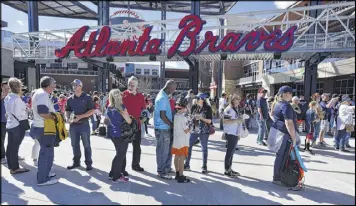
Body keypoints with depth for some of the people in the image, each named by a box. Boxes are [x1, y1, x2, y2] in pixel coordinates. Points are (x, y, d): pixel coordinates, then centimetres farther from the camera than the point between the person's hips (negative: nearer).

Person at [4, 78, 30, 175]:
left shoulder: (7, 98, 7)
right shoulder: (17, 99, -19)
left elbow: (8, 111, 12)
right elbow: (18, 114, -20)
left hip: (9, 124, 8)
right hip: (18, 125, -8)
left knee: (10, 146, 14)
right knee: (15, 147, 1)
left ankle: (11, 167, 27)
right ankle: (15, 168, 13)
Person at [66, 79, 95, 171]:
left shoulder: (87, 97, -4)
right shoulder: (70, 99, 9)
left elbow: (92, 111, -8)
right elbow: (68, 110, 17)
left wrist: (80, 116, -18)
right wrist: (68, 118, -5)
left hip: (84, 124, -4)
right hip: (73, 125, 5)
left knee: (86, 145, 3)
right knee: (75, 145, 13)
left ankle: (88, 163, 13)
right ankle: (76, 162, 26)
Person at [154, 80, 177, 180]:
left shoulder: (164, 96, 13)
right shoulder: (162, 98, -18)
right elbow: (162, 115, -22)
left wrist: (171, 125, 16)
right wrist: (172, 125, -13)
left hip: (166, 128, 10)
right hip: (162, 129, -10)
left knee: (168, 149, 18)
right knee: (163, 151, 1)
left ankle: (167, 168, 32)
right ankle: (162, 172, 13)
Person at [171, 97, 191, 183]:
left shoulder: (175, 116, 4)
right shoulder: (182, 117, -19)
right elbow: (186, 130, -17)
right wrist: (190, 128, 2)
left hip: (175, 140, 8)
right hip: (182, 141, -8)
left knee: (177, 157, 15)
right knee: (182, 158, -1)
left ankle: (177, 174, 28)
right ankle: (181, 177, 5)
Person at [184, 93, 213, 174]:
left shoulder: (207, 108, -4)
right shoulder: (194, 107, 5)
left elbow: (209, 121, -7)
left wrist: (201, 118, -17)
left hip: (204, 131, -3)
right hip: (194, 130, 4)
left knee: (204, 149, 6)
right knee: (188, 147, 2)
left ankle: (204, 166, 19)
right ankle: (187, 164, 15)